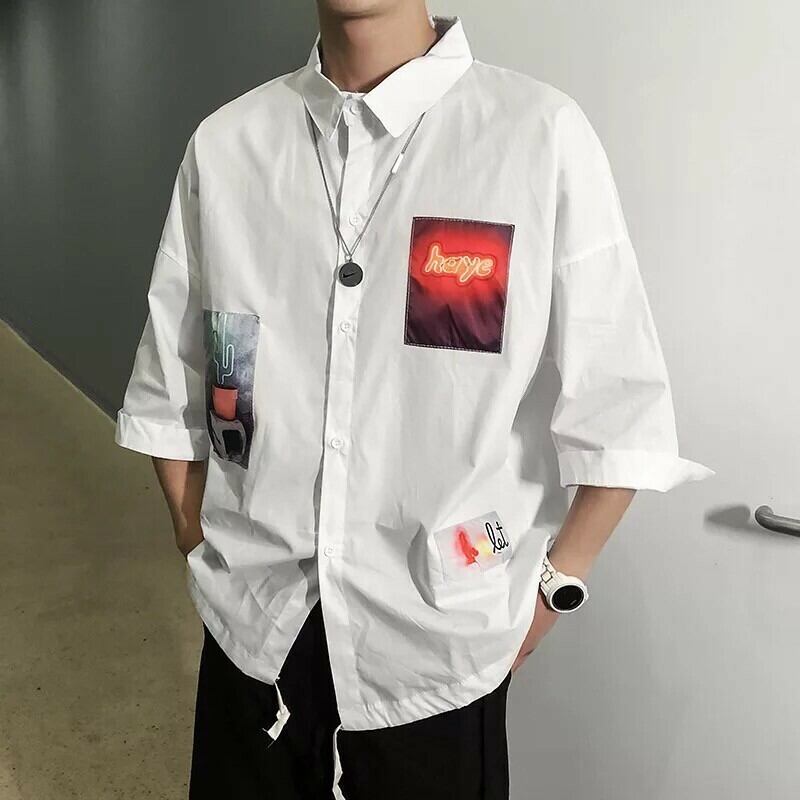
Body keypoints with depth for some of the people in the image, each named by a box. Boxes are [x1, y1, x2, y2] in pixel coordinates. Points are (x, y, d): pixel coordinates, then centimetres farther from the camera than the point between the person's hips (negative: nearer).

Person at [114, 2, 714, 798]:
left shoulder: (542, 134, -13)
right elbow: (169, 395, 6)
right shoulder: (224, 143, -2)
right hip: (253, 628, 3)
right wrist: (203, 558, 6)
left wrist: (551, 590, -3)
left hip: (435, 643, -2)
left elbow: (620, 410, -7)